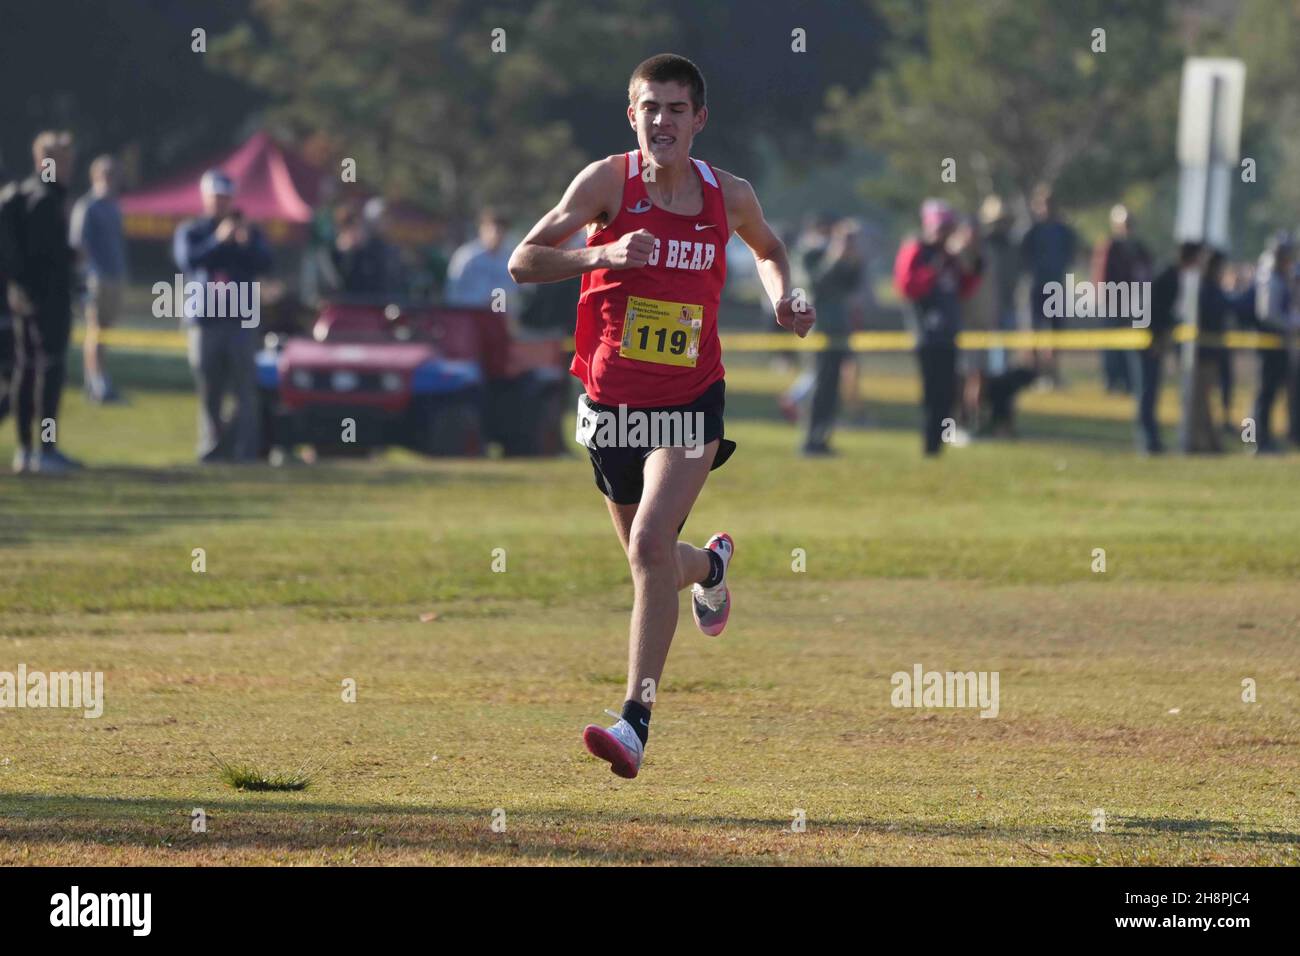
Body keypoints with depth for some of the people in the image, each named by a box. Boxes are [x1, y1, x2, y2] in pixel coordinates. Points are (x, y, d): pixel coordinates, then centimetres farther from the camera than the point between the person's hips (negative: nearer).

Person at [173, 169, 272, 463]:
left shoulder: (249, 231, 15)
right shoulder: (189, 231, 11)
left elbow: (265, 263, 1)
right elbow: (188, 261, -9)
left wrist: (247, 244, -18)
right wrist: (218, 240, -20)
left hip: (241, 320, 0)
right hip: (204, 319, 0)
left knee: (245, 389, -9)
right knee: (208, 391, -1)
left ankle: (246, 449, -13)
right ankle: (212, 448, 5)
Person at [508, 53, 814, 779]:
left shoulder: (729, 195, -1)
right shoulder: (609, 181, -9)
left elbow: (767, 247, 23)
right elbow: (523, 262, -14)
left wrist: (783, 295, 2)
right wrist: (604, 254, -29)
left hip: (691, 400, -1)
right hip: (612, 401, 1)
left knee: (651, 544, -21)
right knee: (652, 560, 14)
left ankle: (638, 720, -20)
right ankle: (713, 564, 53)